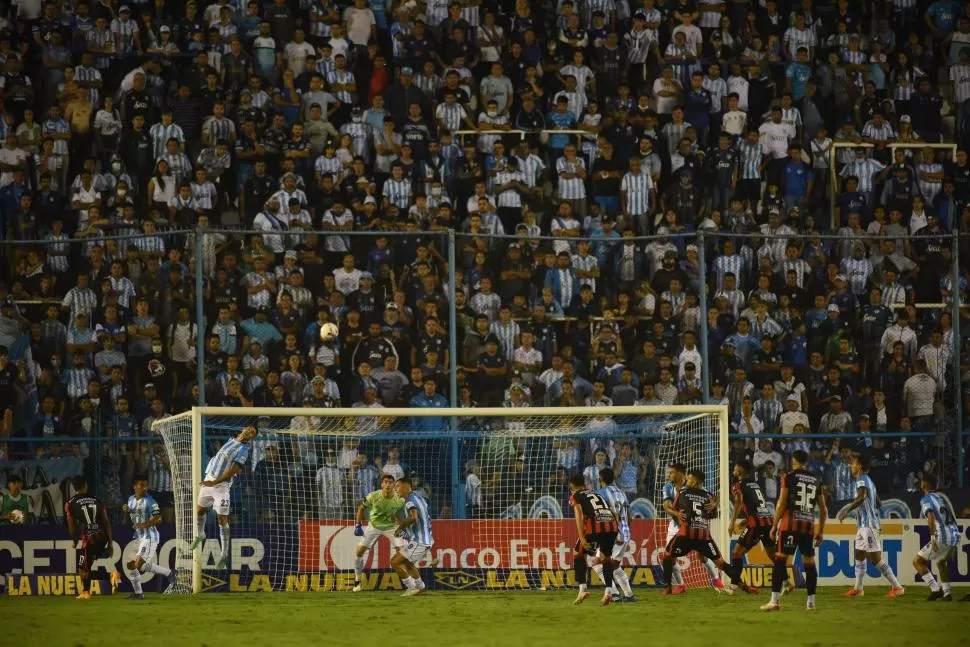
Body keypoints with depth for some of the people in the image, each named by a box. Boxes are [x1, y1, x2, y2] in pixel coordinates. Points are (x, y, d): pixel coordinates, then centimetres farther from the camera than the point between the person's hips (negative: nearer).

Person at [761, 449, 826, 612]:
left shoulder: (789, 477, 1)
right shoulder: (816, 480, 14)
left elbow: (782, 503, -5)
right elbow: (823, 509, 16)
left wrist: (774, 525, 0)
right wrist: (820, 531, 23)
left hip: (790, 525, -4)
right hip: (809, 526, 4)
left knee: (780, 560, -3)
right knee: (809, 562, 10)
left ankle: (774, 601, -10)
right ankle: (811, 602, 11)